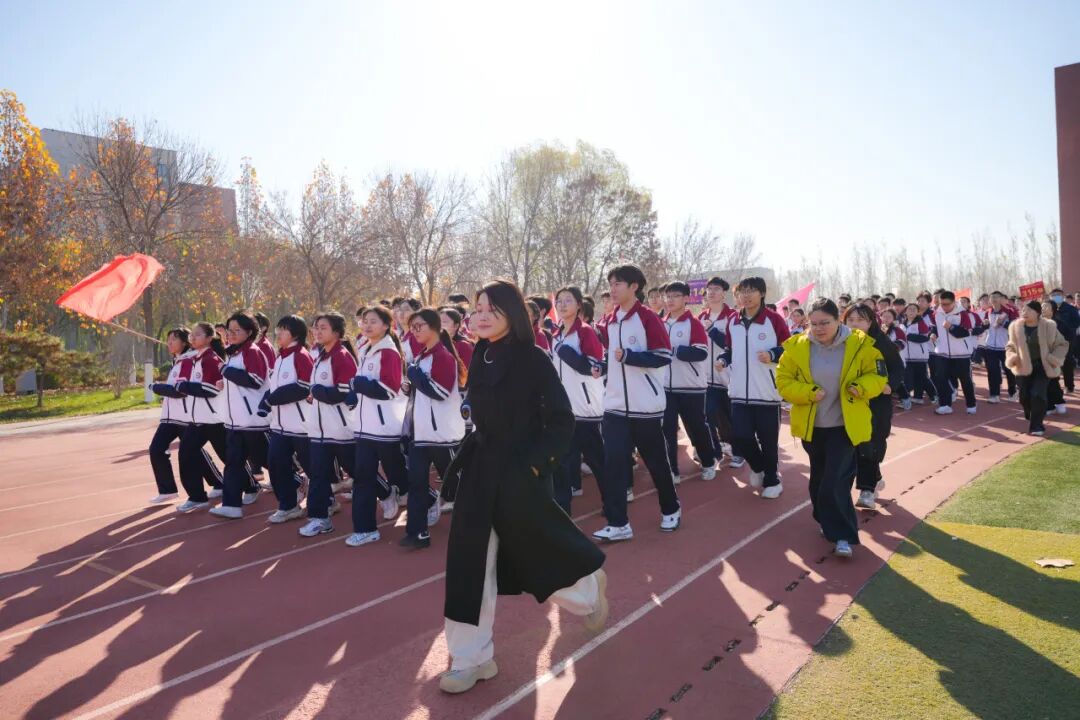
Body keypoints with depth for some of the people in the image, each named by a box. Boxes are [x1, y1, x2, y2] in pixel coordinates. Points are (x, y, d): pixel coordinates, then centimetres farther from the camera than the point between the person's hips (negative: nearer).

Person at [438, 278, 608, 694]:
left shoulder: (532, 359, -13)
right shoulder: (481, 360, 5)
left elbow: (561, 422, -14)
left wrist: (534, 463, -19)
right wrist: (463, 461, 13)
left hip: (521, 474, -5)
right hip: (481, 471, 6)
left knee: (537, 547, 11)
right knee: (469, 560, 3)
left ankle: (589, 587, 44)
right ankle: (471, 657, 16)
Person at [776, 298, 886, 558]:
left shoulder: (859, 344, -8)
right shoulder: (796, 347, -6)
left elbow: (877, 375, -1)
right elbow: (783, 380, -4)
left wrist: (862, 387, -22)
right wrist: (808, 392, -20)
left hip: (845, 425, -3)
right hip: (812, 425, 3)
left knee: (836, 481, -10)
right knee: (819, 478, 16)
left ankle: (843, 536, -1)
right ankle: (827, 522, 36)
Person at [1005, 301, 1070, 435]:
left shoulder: (1048, 326, -8)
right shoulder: (1016, 327, -3)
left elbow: (1062, 344, 2)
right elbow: (1010, 346, 10)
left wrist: (1055, 358, -13)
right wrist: (1011, 356, -9)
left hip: (1042, 367, -2)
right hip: (1023, 367, 3)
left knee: (1038, 395, -13)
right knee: (1024, 397, 3)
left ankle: (1036, 425, 1)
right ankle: (1033, 420, 30)